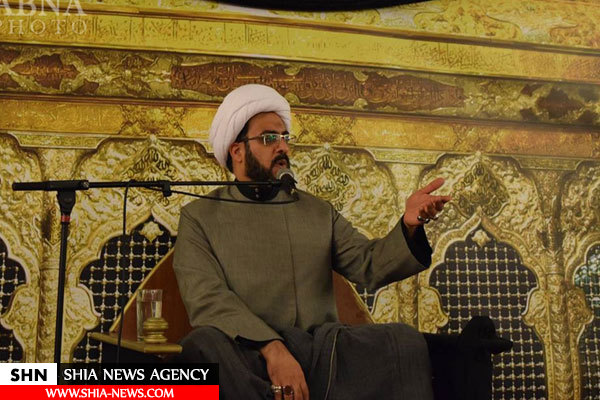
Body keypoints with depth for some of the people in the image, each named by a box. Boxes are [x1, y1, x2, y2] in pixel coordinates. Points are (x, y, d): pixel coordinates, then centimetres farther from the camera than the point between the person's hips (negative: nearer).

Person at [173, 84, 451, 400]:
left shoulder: (319, 212, 18)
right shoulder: (199, 216, 7)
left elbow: (370, 265, 7)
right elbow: (206, 298, -8)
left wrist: (409, 226, -14)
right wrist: (272, 347, -23)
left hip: (319, 348, 3)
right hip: (246, 353, -2)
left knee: (403, 340, -23)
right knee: (205, 345, -36)